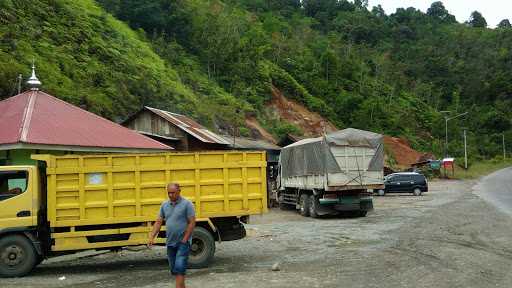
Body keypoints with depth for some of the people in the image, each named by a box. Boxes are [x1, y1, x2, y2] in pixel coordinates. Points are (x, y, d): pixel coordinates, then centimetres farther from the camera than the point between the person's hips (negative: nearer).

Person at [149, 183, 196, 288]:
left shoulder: (187, 204, -9)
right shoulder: (165, 205, 7)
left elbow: (192, 223, -11)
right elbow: (158, 222, 8)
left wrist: (184, 240, -14)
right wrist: (152, 237, -3)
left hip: (183, 242, -6)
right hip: (170, 243, 6)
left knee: (179, 268, -13)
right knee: (174, 269, 12)